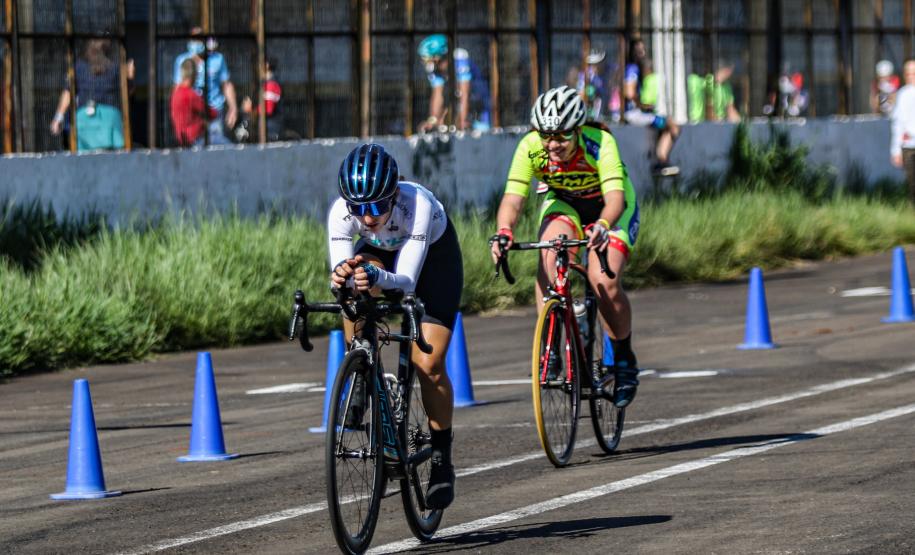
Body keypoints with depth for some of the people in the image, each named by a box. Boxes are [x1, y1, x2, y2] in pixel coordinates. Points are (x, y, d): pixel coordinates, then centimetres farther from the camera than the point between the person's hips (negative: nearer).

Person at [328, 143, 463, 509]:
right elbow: (338, 269, -34)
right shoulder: (341, 212, -32)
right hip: (380, 252, 3)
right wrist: (340, 275, -58)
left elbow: (407, 280, -44)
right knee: (353, 280, -35)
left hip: (433, 255, -3)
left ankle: (442, 461, 6)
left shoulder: (418, 204, -40)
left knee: (429, 366, -13)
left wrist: (377, 278, -64)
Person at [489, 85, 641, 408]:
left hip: (608, 207, -2)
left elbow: (615, 198, -45)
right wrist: (503, 232, -53)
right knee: (548, 259, -28)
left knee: (604, 282, -23)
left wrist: (601, 227, -66)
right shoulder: (530, 148, -27)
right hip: (563, 203, 3)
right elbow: (512, 199, -32)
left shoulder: (600, 143, -35)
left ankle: (624, 360, -1)